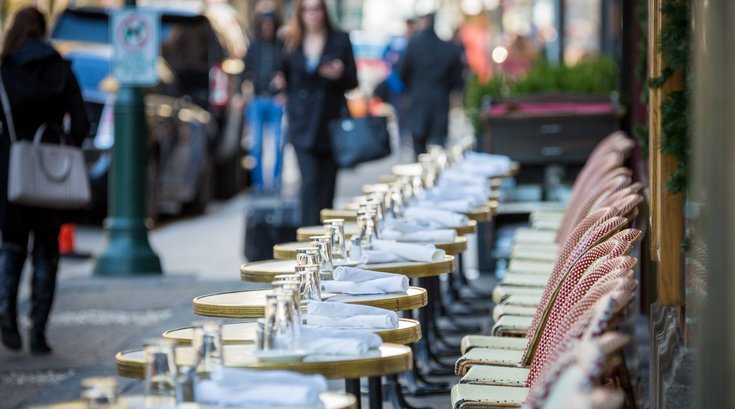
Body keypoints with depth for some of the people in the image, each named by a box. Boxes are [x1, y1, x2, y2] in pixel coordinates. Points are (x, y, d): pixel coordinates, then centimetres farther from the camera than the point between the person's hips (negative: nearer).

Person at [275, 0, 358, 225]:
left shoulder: (340, 40, 3)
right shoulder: (291, 42, 6)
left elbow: (353, 81, 3)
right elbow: (286, 76, 13)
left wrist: (339, 75, -18)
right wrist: (280, 82, -9)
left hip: (331, 122, 0)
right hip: (303, 125, 0)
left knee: (327, 184, 5)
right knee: (310, 182, -12)